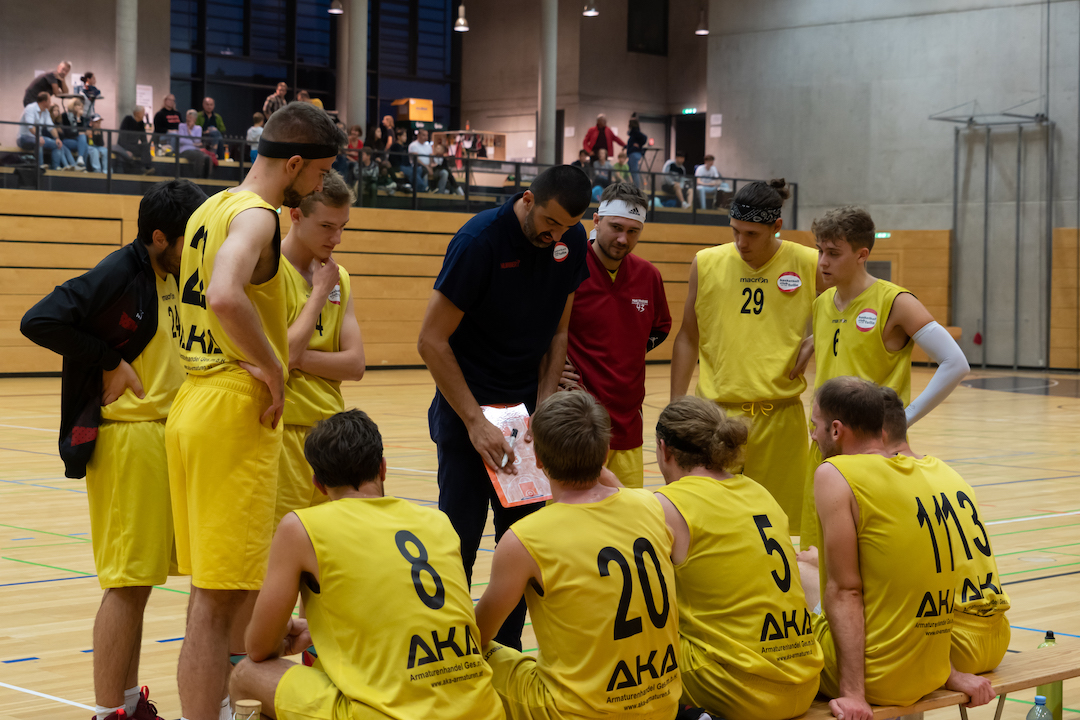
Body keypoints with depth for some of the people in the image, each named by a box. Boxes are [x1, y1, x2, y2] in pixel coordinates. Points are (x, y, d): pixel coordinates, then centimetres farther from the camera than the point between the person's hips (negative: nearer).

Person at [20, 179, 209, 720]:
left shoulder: (172, 277, 13)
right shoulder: (119, 274, -14)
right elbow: (40, 321, -23)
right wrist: (110, 361, -18)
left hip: (164, 434, 9)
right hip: (127, 438, -9)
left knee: (137, 582, 14)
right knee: (128, 582, -6)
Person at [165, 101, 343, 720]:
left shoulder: (211, 209, 15)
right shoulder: (256, 216, -14)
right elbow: (225, 298, -33)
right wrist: (273, 371, -21)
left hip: (194, 400, 10)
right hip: (235, 411, -10)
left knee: (214, 590, 18)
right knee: (220, 598, -7)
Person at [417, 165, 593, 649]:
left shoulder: (572, 241, -2)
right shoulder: (480, 240, -19)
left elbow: (558, 331, 8)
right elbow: (431, 341, -17)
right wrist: (475, 422, -21)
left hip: (526, 405, 5)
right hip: (467, 404, -5)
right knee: (460, 538, -5)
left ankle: (507, 653, 17)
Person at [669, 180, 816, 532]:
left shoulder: (809, 264, 0)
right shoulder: (707, 263, 3)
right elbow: (688, 337, 10)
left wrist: (816, 339, -4)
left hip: (781, 414, 0)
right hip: (717, 411, 0)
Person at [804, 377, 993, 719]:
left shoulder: (834, 474, -13)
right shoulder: (924, 474, 8)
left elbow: (845, 592, -18)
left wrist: (852, 693, -19)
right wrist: (948, 674, 15)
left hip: (875, 675, -8)